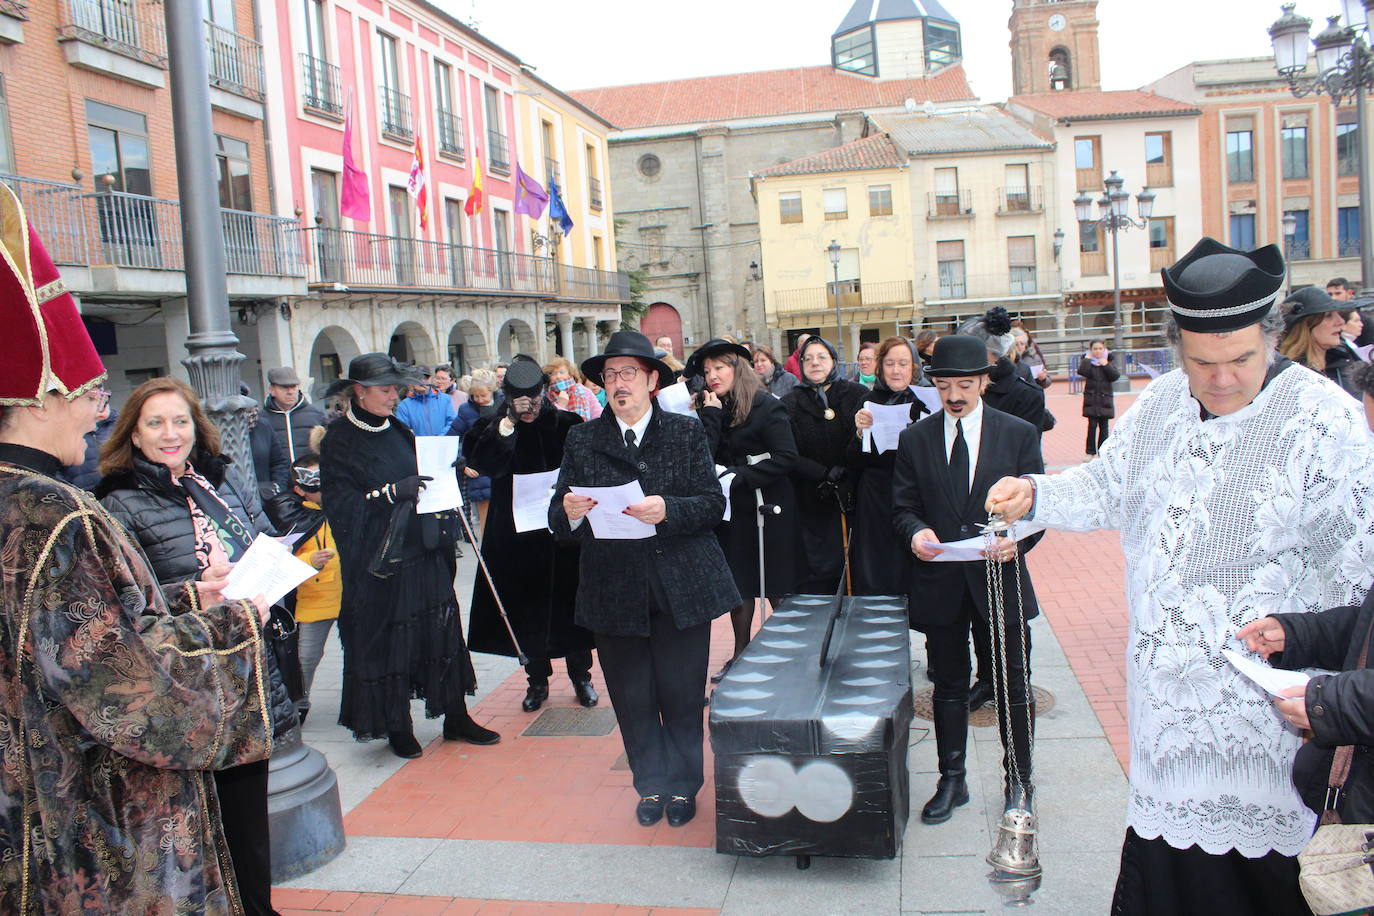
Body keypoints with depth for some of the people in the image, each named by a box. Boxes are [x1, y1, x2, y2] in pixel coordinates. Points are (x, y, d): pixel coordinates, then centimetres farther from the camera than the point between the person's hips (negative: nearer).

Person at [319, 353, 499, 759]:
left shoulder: (398, 430, 11)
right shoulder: (339, 441, -7)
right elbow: (341, 504, -15)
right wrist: (393, 491, -25)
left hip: (423, 551, 6)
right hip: (378, 560, -6)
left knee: (442, 630, 8)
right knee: (385, 641, 3)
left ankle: (455, 717, 20)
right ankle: (397, 727, 18)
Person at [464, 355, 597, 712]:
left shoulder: (567, 424, -2)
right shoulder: (493, 426, -1)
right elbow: (482, 462, -20)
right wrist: (508, 424, -25)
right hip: (516, 534, 1)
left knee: (570, 602, 7)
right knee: (527, 606, 7)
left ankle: (581, 676, 23)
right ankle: (537, 680, 23)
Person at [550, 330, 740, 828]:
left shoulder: (686, 432, 3)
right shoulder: (582, 440, 5)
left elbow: (713, 503, -5)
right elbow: (559, 520, 0)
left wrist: (667, 510, -23)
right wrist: (569, 512, -23)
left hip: (681, 587, -1)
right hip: (615, 589, 1)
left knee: (682, 693, 8)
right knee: (632, 695, 10)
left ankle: (683, 786, 27)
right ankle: (652, 785, 30)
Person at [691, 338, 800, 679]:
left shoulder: (766, 405, -10)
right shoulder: (708, 408, 5)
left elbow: (786, 457, -18)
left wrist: (738, 476, -19)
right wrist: (712, 414, -12)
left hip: (767, 507, -5)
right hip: (731, 510, 5)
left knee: (776, 587, 4)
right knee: (738, 585, 11)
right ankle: (741, 654, 23)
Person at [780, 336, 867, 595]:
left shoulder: (857, 395, 3)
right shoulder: (790, 403, 4)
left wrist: (846, 478, -15)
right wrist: (825, 474, -16)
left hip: (853, 496, 0)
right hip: (811, 503, 0)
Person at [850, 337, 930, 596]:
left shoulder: (926, 400, 2)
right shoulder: (869, 402, 5)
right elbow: (854, 462, 4)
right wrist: (860, 432, -14)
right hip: (876, 504, 1)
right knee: (875, 580, 1)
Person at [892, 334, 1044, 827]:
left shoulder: (1019, 434, 0)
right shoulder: (915, 439, 3)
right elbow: (903, 507, 4)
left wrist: (1016, 538, -22)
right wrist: (916, 531, -19)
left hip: (999, 578, -1)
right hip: (939, 583, 1)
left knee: (1013, 685, 10)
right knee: (948, 686, 13)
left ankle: (1017, 782, 30)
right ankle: (951, 781, 28)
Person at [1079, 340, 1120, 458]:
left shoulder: (1110, 361, 6)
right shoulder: (1087, 361, 3)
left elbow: (1116, 375, -7)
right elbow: (1082, 371, -18)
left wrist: (1106, 365, -14)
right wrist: (1087, 358, -12)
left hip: (1105, 398, 1)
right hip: (1091, 399, -1)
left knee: (1104, 426, 5)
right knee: (1092, 425, -7)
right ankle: (1090, 452, 1)